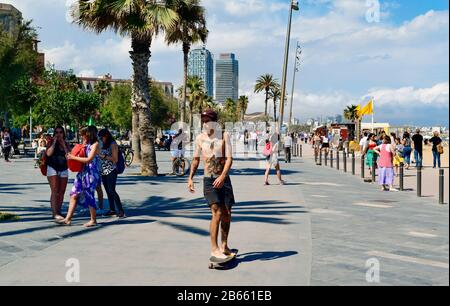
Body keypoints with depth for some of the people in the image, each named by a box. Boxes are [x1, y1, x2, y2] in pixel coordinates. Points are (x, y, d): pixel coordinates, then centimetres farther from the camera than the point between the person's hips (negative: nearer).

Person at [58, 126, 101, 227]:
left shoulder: (95, 144, -9)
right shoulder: (87, 145, 17)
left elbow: (89, 159, -17)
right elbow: (82, 155, 15)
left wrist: (73, 157, -12)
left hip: (91, 174, -8)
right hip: (83, 173, 8)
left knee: (89, 197, -3)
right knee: (74, 195, 4)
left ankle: (93, 220, 10)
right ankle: (68, 219, 8)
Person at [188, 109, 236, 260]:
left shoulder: (224, 136, -2)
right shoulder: (200, 138, 4)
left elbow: (229, 159, -11)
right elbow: (196, 159, 15)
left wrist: (222, 176, -25)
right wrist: (190, 178, 5)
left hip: (224, 179, 1)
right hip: (209, 180, -1)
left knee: (227, 214, 7)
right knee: (217, 213, -14)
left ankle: (224, 246, 25)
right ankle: (214, 249, -5)